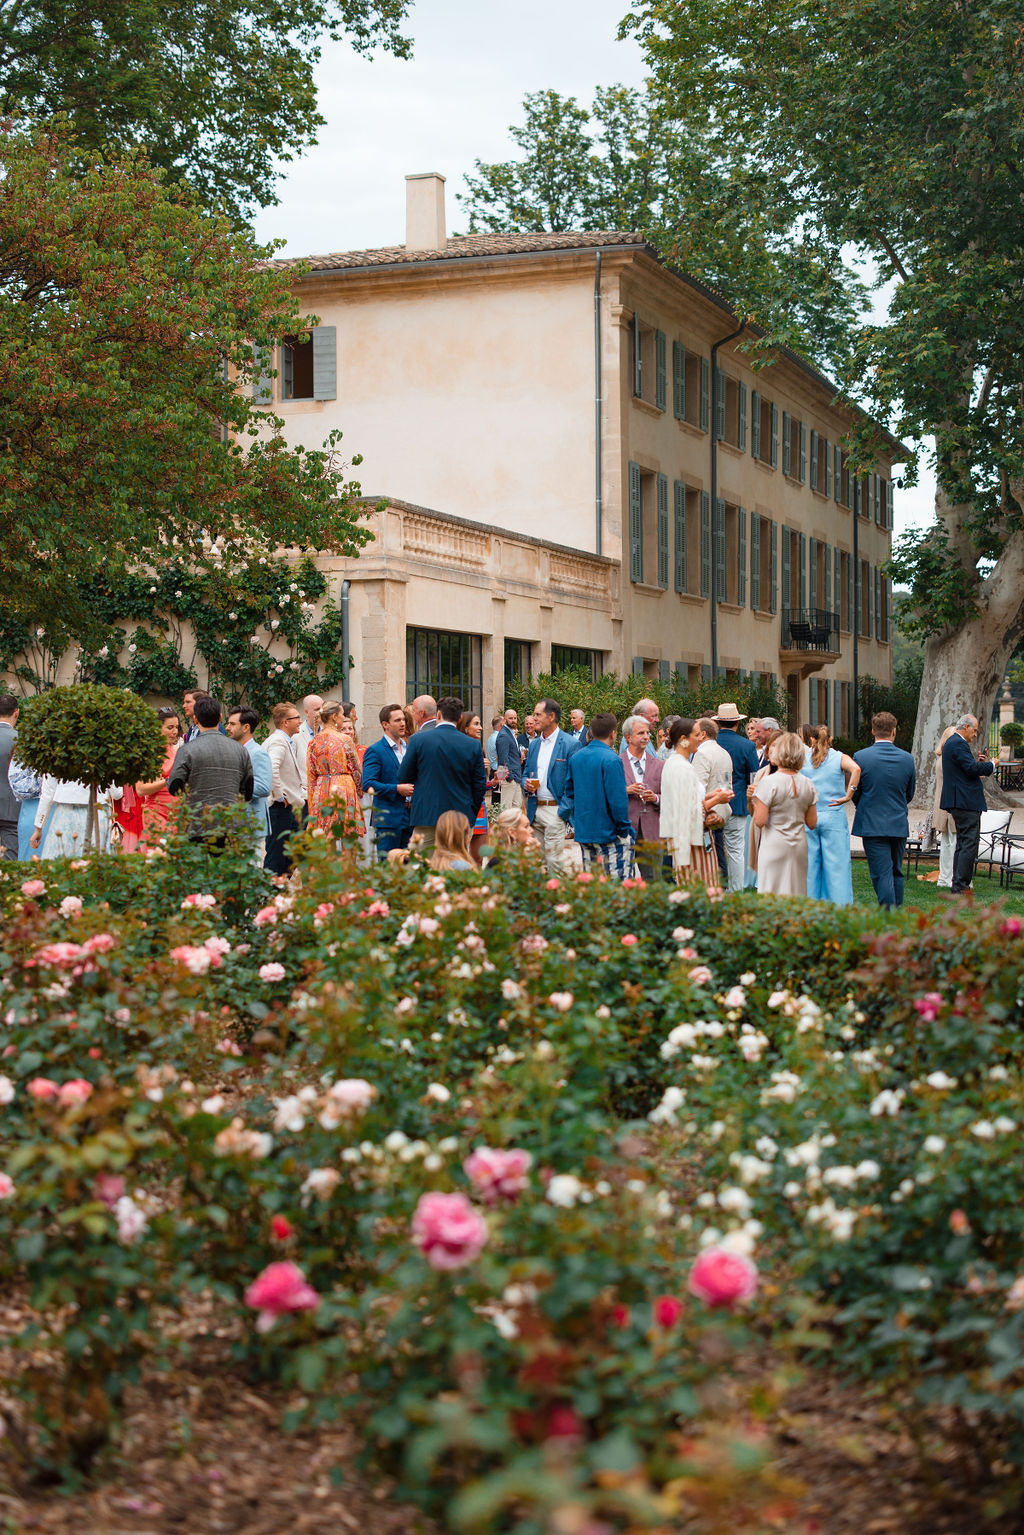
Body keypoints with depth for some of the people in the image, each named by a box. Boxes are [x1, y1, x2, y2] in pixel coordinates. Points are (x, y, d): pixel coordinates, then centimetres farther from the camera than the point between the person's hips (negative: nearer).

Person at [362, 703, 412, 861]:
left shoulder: (409, 748, 16)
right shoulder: (375, 751, -6)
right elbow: (368, 784, -15)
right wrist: (397, 789, -19)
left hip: (409, 817, 6)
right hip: (387, 817, -6)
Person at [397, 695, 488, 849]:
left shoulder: (419, 739, -3)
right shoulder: (473, 746, 1)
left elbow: (405, 776, 5)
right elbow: (480, 785, 5)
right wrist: (471, 815, 17)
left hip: (426, 816, -1)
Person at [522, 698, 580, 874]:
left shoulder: (569, 744, -7)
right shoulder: (534, 743, 14)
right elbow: (526, 772, 23)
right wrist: (526, 783, -1)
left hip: (555, 811, -7)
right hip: (534, 810, 7)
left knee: (554, 861, -8)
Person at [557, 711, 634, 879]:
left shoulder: (575, 757, 7)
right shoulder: (610, 760, -15)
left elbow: (569, 791, 15)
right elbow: (617, 799, -16)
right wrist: (625, 829, -6)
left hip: (583, 832, 7)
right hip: (608, 833, -7)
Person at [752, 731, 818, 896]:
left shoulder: (769, 782, -12)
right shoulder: (808, 784, 3)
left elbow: (760, 821, -14)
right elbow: (812, 823, 8)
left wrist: (755, 805, 4)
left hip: (774, 845, -5)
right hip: (800, 844, 5)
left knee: (771, 896, -1)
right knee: (796, 893, 11)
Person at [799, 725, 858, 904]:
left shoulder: (804, 756, 2)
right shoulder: (840, 758, -3)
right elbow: (855, 769, -20)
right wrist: (848, 795, -16)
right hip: (834, 817, -2)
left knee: (809, 862, 8)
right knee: (836, 862, 1)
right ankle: (839, 904, 0)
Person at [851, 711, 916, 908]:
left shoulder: (860, 757, -10)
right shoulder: (907, 759, -1)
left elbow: (854, 794, 0)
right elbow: (909, 795, 9)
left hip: (872, 825, -3)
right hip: (899, 825, 3)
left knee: (882, 874, -3)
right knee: (896, 873, 16)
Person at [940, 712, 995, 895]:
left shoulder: (951, 743, 20)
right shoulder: (958, 744, -13)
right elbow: (972, 768, -21)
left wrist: (978, 763, 12)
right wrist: (990, 765, -6)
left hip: (959, 802, 11)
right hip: (967, 802, -11)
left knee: (963, 843, 14)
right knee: (970, 843, -11)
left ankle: (958, 886, 16)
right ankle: (961, 886, -13)